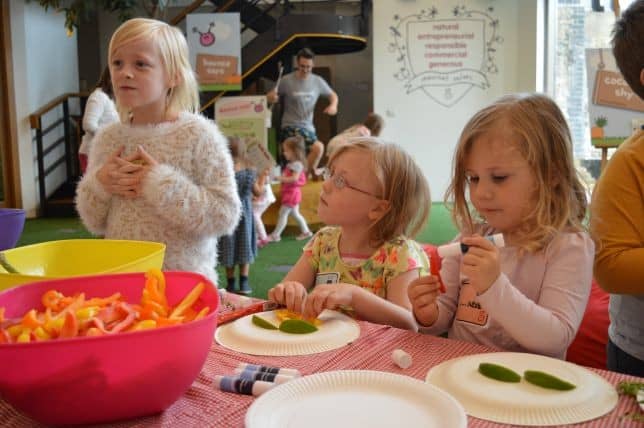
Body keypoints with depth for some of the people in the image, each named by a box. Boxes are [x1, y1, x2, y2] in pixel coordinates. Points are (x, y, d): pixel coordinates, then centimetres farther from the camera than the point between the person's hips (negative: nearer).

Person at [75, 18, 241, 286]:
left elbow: (226, 216, -17)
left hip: (184, 278, -4)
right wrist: (99, 184, -9)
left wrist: (161, 185, -21)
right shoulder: (107, 139, 2)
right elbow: (94, 223, 9)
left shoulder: (198, 134, -12)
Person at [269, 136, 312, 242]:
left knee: (282, 213, -5)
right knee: (295, 213, 16)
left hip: (292, 192, -10)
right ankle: (306, 231, 24)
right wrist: (280, 177, 7)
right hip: (289, 192, 10)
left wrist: (282, 179, -28)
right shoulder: (290, 164, 11)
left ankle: (275, 235, 1)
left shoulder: (297, 164, -19)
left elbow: (294, 179, -29)